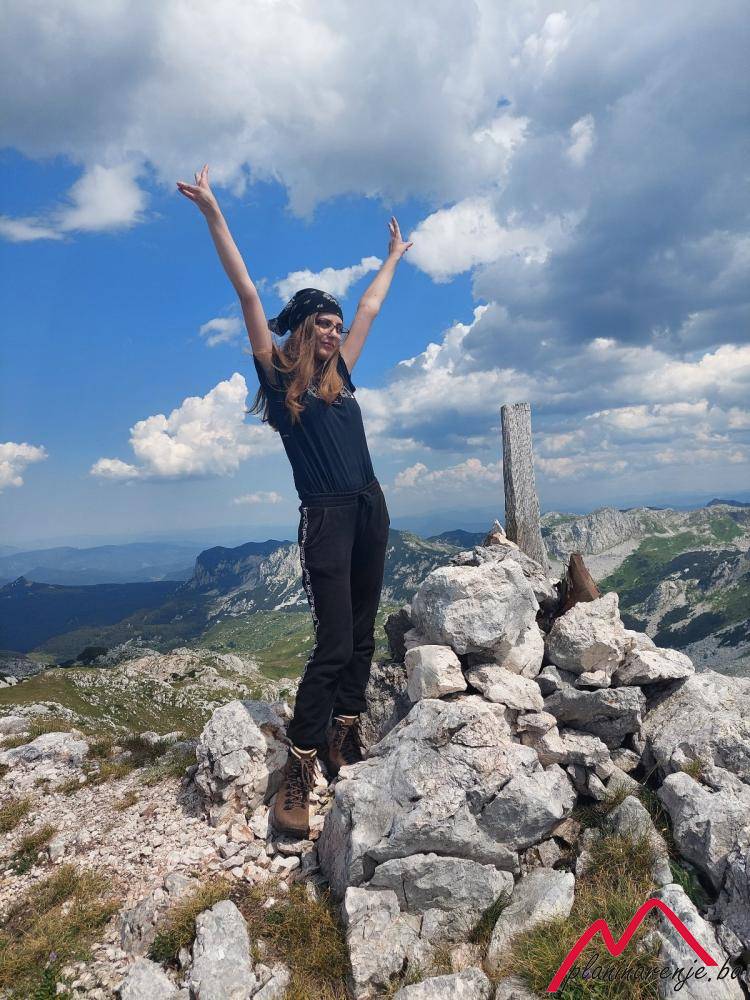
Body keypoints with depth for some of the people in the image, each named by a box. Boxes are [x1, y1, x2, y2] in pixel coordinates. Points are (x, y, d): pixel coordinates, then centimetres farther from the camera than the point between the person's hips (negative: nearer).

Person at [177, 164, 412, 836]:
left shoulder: (339, 376, 17)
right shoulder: (278, 377, 1)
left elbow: (370, 309, 29)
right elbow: (248, 295, -3)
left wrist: (394, 255, 41)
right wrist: (213, 215, -4)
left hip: (371, 510, 7)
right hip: (326, 517, -7)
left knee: (362, 637, 8)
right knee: (334, 645, -12)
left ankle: (344, 745, 19)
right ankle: (296, 778, -2)